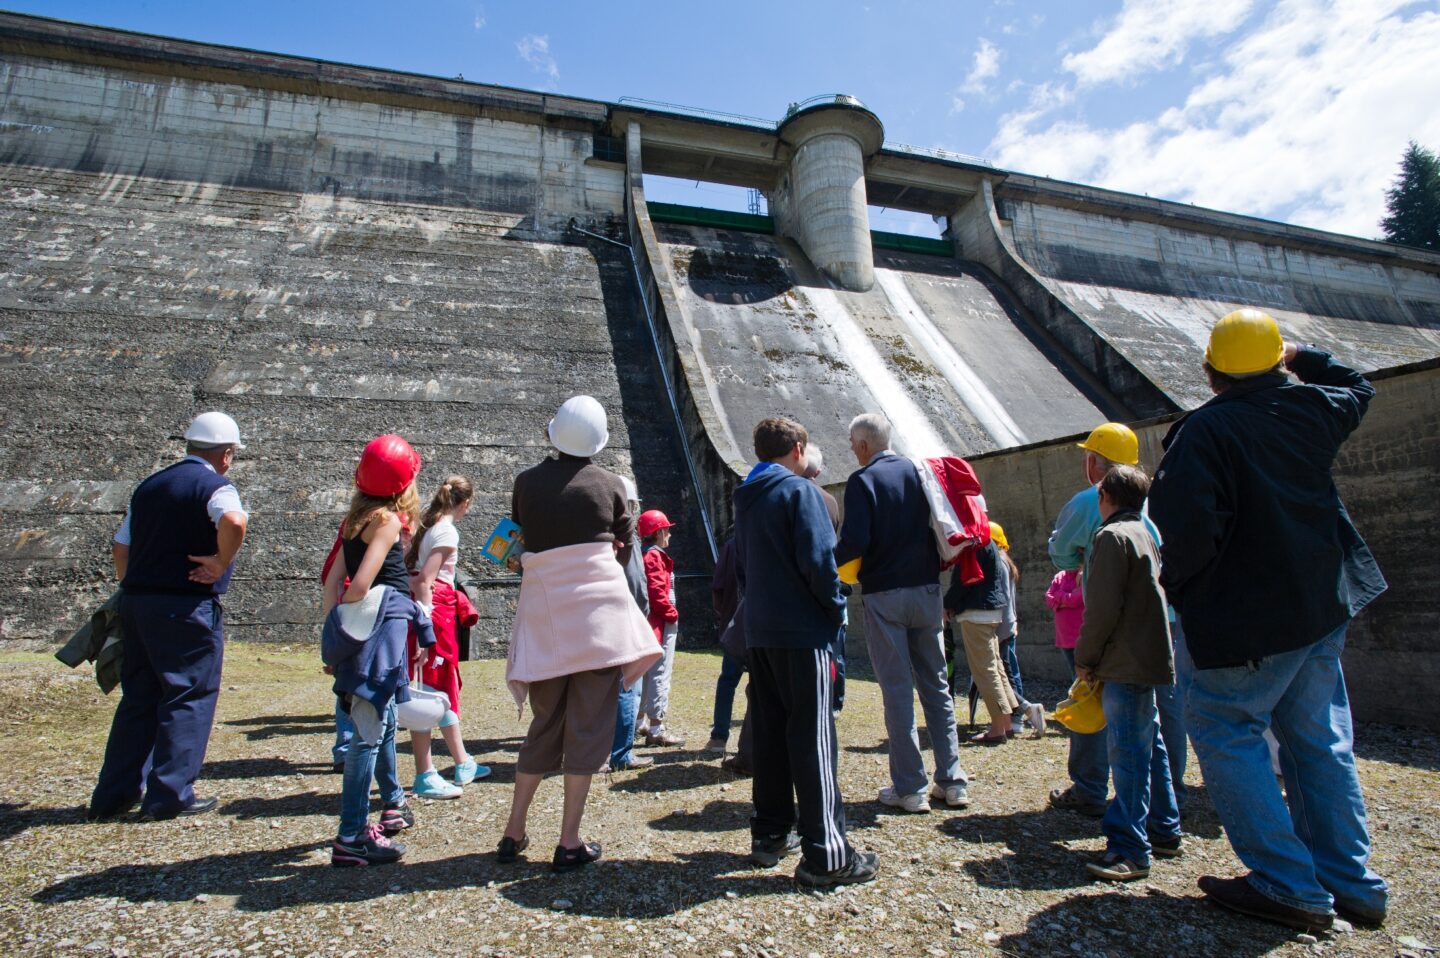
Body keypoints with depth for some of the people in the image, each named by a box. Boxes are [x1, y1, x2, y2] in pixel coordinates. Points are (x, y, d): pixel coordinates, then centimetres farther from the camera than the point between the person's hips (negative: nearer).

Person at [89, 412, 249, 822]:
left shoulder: (149, 485, 15)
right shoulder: (215, 485, -10)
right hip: (187, 608, -7)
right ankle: (170, 795, 9)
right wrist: (220, 563, -18)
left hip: (136, 603, 8)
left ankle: (114, 794, 24)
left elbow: (120, 547, 17)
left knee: (138, 698, 17)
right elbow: (234, 521, -33)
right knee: (189, 698, 4)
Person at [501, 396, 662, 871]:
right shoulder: (610, 484, -1)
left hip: (543, 612, 3)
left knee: (544, 724, 17)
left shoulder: (527, 481, 3)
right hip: (599, 612, -3)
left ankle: (513, 833, 23)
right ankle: (570, 844, 10)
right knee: (588, 727, 5)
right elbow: (624, 548, 6)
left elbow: (520, 536, 11)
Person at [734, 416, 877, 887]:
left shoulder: (745, 500, 14)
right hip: (803, 632, -8)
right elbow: (818, 560, -17)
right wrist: (836, 607, -4)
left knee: (769, 732, 14)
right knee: (814, 738, -4)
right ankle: (825, 854, 1)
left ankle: (770, 834, 23)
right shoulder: (800, 491, -9)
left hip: (759, 632, 8)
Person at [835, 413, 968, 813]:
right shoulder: (918, 472, 9)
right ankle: (952, 782, 18)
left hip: (885, 595, -5)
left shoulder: (863, 480, -8)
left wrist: (829, 562, 0)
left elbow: (855, 541, -17)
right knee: (936, 684, 12)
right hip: (927, 591, 5)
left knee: (897, 689, 2)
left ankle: (909, 788, 8)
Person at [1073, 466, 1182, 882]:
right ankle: (1164, 831, 30)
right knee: (1148, 745, 18)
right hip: (1146, 656, 10)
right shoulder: (1143, 534, 16)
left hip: (1127, 663, -10)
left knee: (1129, 752, -7)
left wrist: (1085, 657, -9)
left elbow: (1103, 607, -20)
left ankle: (1129, 849, -2)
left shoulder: (1112, 536, -14)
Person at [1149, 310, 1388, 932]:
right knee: (1319, 740, 17)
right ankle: (1351, 883, 26)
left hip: (1244, 619, -8)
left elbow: (1185, 523, -28)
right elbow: (1357, 390, 27)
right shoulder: (1313, 410, 2)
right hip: (1323, 606, 8)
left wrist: (1177, 580, -12)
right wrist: (1305, 358, 32)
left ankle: (1289, 886, 6)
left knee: (1226, 735, 4)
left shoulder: (1204, 430, -19)